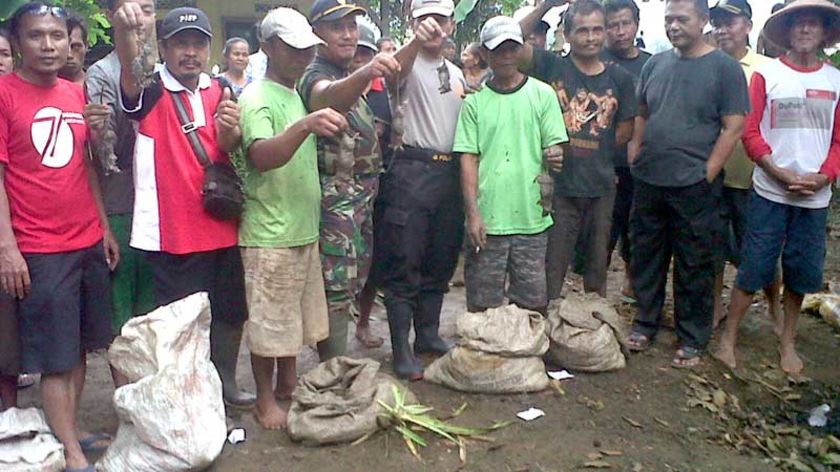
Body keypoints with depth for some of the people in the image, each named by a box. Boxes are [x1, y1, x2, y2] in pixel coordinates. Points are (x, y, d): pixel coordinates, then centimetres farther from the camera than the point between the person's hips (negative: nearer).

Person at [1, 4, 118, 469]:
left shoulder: (76, 94, 9)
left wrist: (104, 227, 13)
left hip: (88, 243, 6)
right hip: (39, 251, -5)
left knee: (79, 347, 13)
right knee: (56, 357, 2)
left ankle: (68, 429, 28)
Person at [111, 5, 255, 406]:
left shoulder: (219, 92, 8)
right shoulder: (149, 92, -8)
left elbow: (228, 150, 10)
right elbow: (129, 66, -30)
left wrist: (229, 131, -15)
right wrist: (125, 27, -53)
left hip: (221, 225, 6)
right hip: (172, 232, -6)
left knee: (230, 311, 18)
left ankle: (224, 382, 37)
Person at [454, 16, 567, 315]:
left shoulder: (542, 94, 5)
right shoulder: (474, 101, 5)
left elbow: (555, 146, 5)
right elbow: (468, 158, 2)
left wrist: (555, 156, -19)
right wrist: (473, 214, -7)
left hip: (532, 218, 0)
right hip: (486, 219, 0)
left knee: (534, 304, 6)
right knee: (481, 305, 5)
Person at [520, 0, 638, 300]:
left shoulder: (620, 78, 5)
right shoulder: (551, 66, -3)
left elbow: (625, 131, 10)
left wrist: (593, 152, 2)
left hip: (601, 186, 3)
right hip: (558, 185, -3)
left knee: (598, 262, 16)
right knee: (552, 266, 4)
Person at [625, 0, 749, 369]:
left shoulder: (724, 68, -5)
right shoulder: (655, 64, 10)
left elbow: (733, 128, -8)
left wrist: (707, 173, -12)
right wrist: (635, 156, 7)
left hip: (694, 187, -5)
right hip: (648, 182, 5)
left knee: (694, 268, 5)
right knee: (646, 258, 14)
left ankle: (692, 340, 19)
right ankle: (646, 324, 31)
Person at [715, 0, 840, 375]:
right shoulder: (766, 74, -1)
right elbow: (750, 132, -5)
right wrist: (780, 173, -16)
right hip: (769, 193, -3)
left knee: (801, 272, 10)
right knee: (754, 269, -1)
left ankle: (787, 342, 27)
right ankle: (728, 338, 13)